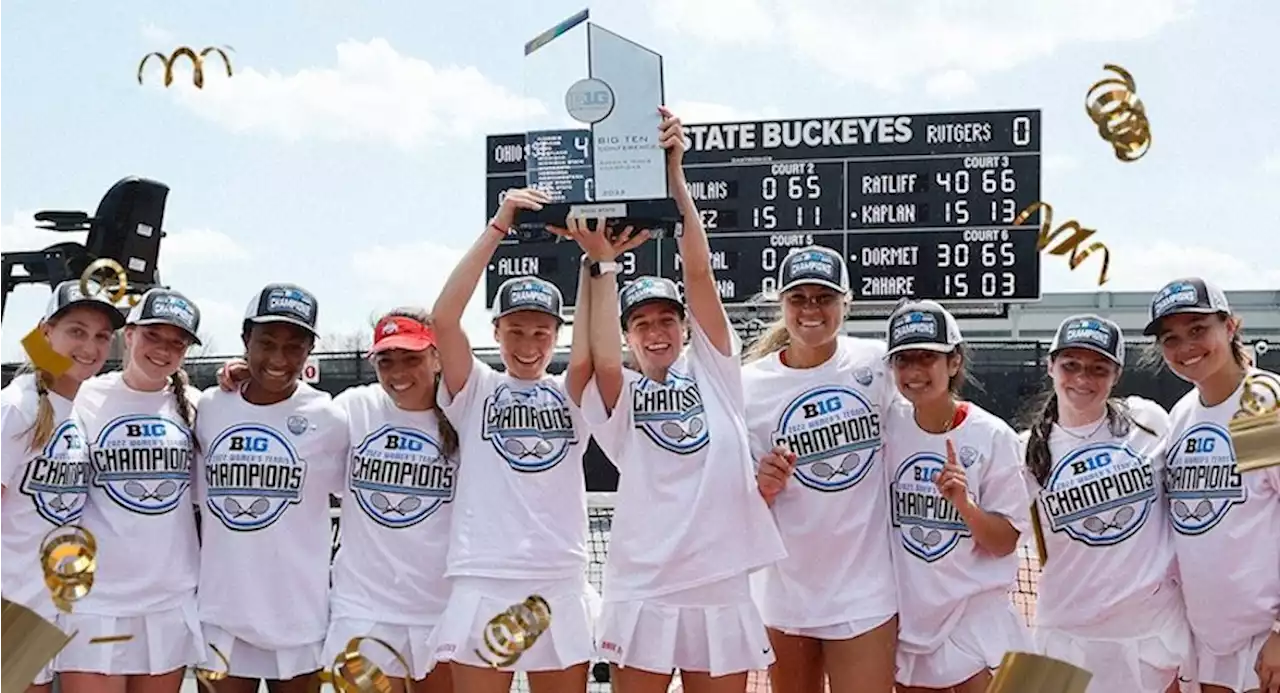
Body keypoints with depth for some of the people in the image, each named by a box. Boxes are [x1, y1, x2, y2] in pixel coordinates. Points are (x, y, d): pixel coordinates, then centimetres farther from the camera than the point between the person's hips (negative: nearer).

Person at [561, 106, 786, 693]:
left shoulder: (714, 370, 8)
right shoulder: (618, 396, 6)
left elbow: (700, 273, -2)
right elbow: (605, 361, -19)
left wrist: (673, 172, -10)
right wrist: (603, 261, -14)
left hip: (722, 591, 2)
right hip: (642, 595, -1)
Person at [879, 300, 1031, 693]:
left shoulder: (993, 436, -10)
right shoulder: (887, 428, -4)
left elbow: (1005, 543, -8)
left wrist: (963, 503, -24)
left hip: (977, 617, -3)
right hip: (907, 616, 3)